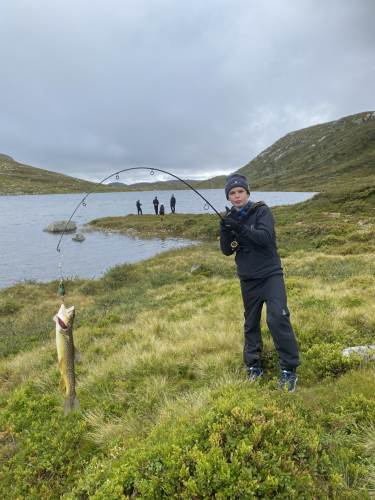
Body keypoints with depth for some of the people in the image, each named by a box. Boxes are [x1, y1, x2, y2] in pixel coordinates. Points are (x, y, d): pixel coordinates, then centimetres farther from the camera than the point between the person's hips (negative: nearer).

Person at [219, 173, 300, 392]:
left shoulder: (261, 211, -8)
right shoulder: (230, 218, 4)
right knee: (251, 324, 12)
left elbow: (265, 238, -23)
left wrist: (240, 228, -33)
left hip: (270, 274, -4)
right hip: (248, 279, 5)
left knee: (278, 318, -17)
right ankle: (254, 367, 27)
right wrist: (226, 231, -18)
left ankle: (289, 370, -4)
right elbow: (227, 251, -1)